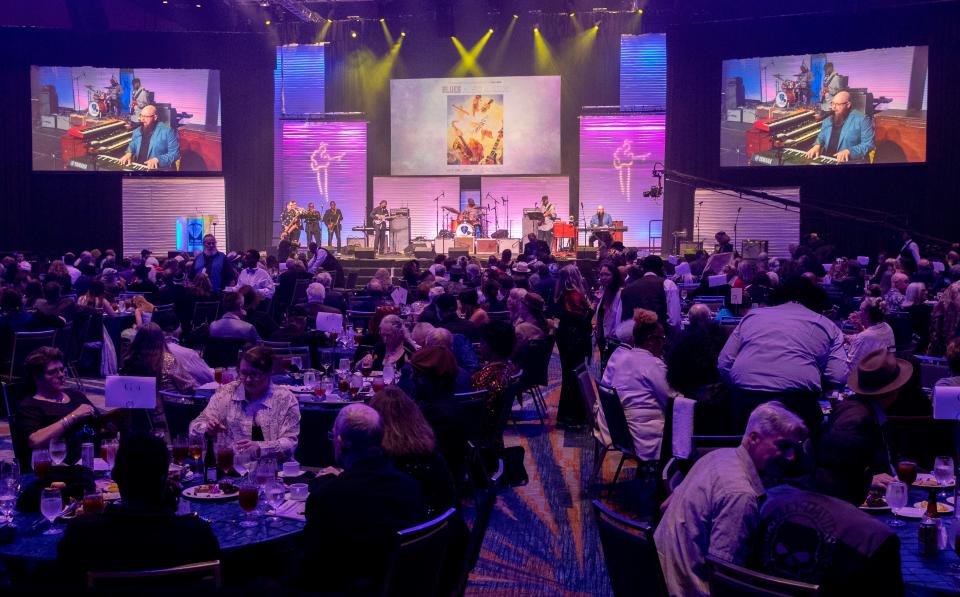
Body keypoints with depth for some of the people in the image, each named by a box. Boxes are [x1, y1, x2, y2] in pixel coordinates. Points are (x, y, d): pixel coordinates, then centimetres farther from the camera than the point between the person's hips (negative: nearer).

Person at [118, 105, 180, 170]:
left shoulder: (167, 131, -5)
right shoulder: (137, 131, 16)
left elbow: (175, 153, -9)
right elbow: (132, 146, 32)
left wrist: (157, 159, -21)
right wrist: (129, 153, 8)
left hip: (159, 169, -6)